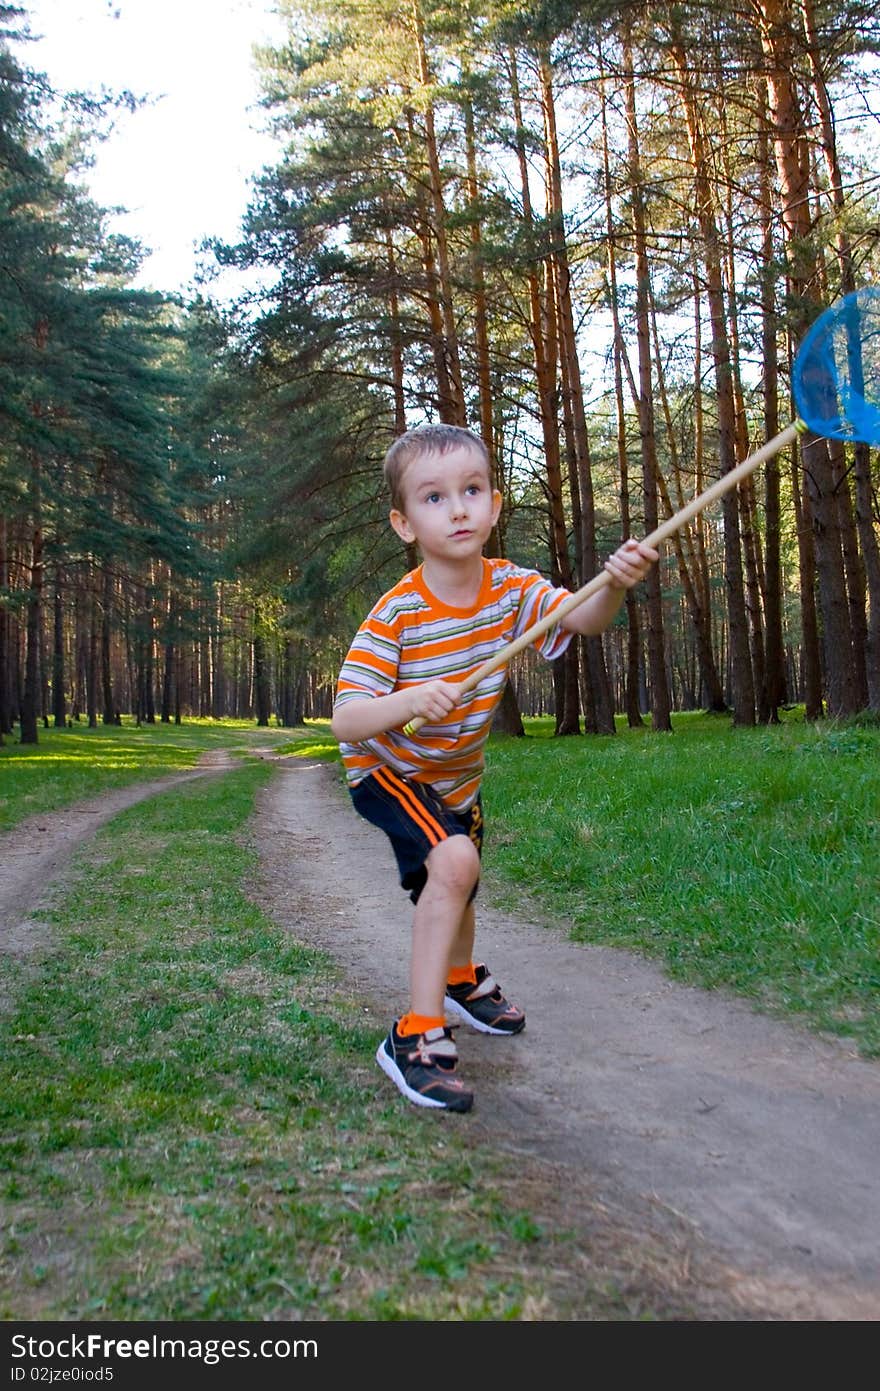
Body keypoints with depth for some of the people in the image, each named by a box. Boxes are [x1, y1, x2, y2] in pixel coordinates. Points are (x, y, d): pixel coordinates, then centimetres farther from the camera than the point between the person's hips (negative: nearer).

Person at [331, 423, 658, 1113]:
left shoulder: (513, 588, -16)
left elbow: (580, 619, -32)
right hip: (389, 770, -5)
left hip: (458, 773, 6)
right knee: (453, 864, -30)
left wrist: (615, 585, -53)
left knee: (456, 886, 24)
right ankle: (417, 1036, -21)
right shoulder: (395, 615, -30)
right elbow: (345, 722, -33)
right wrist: (407, 702, -53)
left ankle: (462, 981, 56)